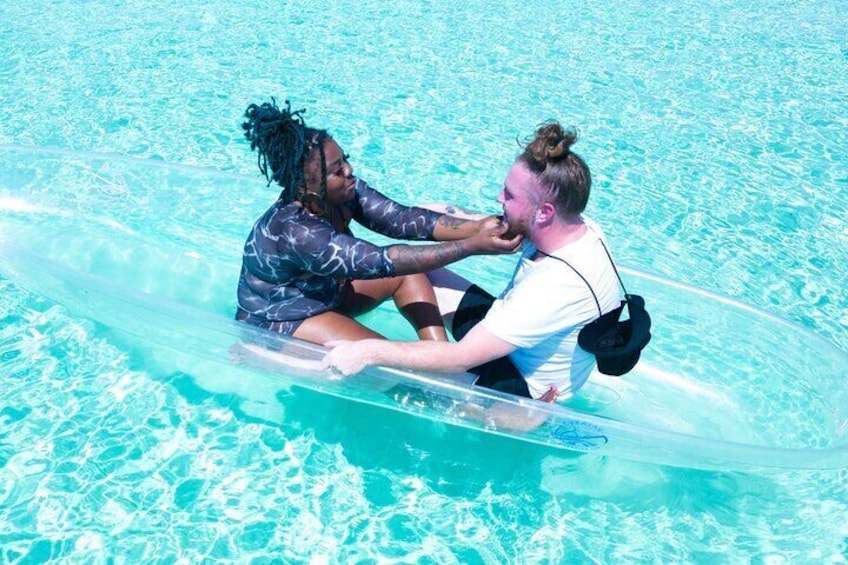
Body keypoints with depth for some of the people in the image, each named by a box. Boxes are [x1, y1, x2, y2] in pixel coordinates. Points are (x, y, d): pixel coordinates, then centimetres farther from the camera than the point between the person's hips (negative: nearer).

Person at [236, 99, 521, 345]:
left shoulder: (345, 192, -15)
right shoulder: (295, 231, -36)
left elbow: (403, 219, -18)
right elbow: (381, 261, -39)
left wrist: (476, 227, -32)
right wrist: (472, 246, -41)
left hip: (324, 290, 8)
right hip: (276, 324, -8)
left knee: (409, 271, -1)